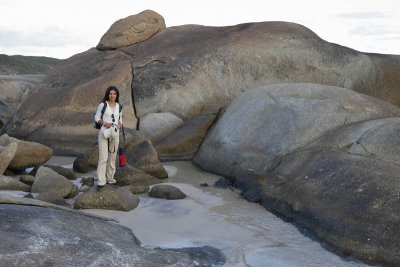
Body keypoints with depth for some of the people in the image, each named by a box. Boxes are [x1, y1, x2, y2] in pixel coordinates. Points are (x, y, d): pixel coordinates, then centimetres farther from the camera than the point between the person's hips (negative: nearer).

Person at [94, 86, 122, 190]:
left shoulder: (119, 106, 8)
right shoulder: (102, 105, -4)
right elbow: (97, 118, 0)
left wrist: (119, 125, -5)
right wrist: (105, 123, -17)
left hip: (115, 134, 4)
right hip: (104, 133, -4)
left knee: (112, 157, 11)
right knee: (103, 158, -10)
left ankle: (110, 178, 25)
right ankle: (101, 182, -9)